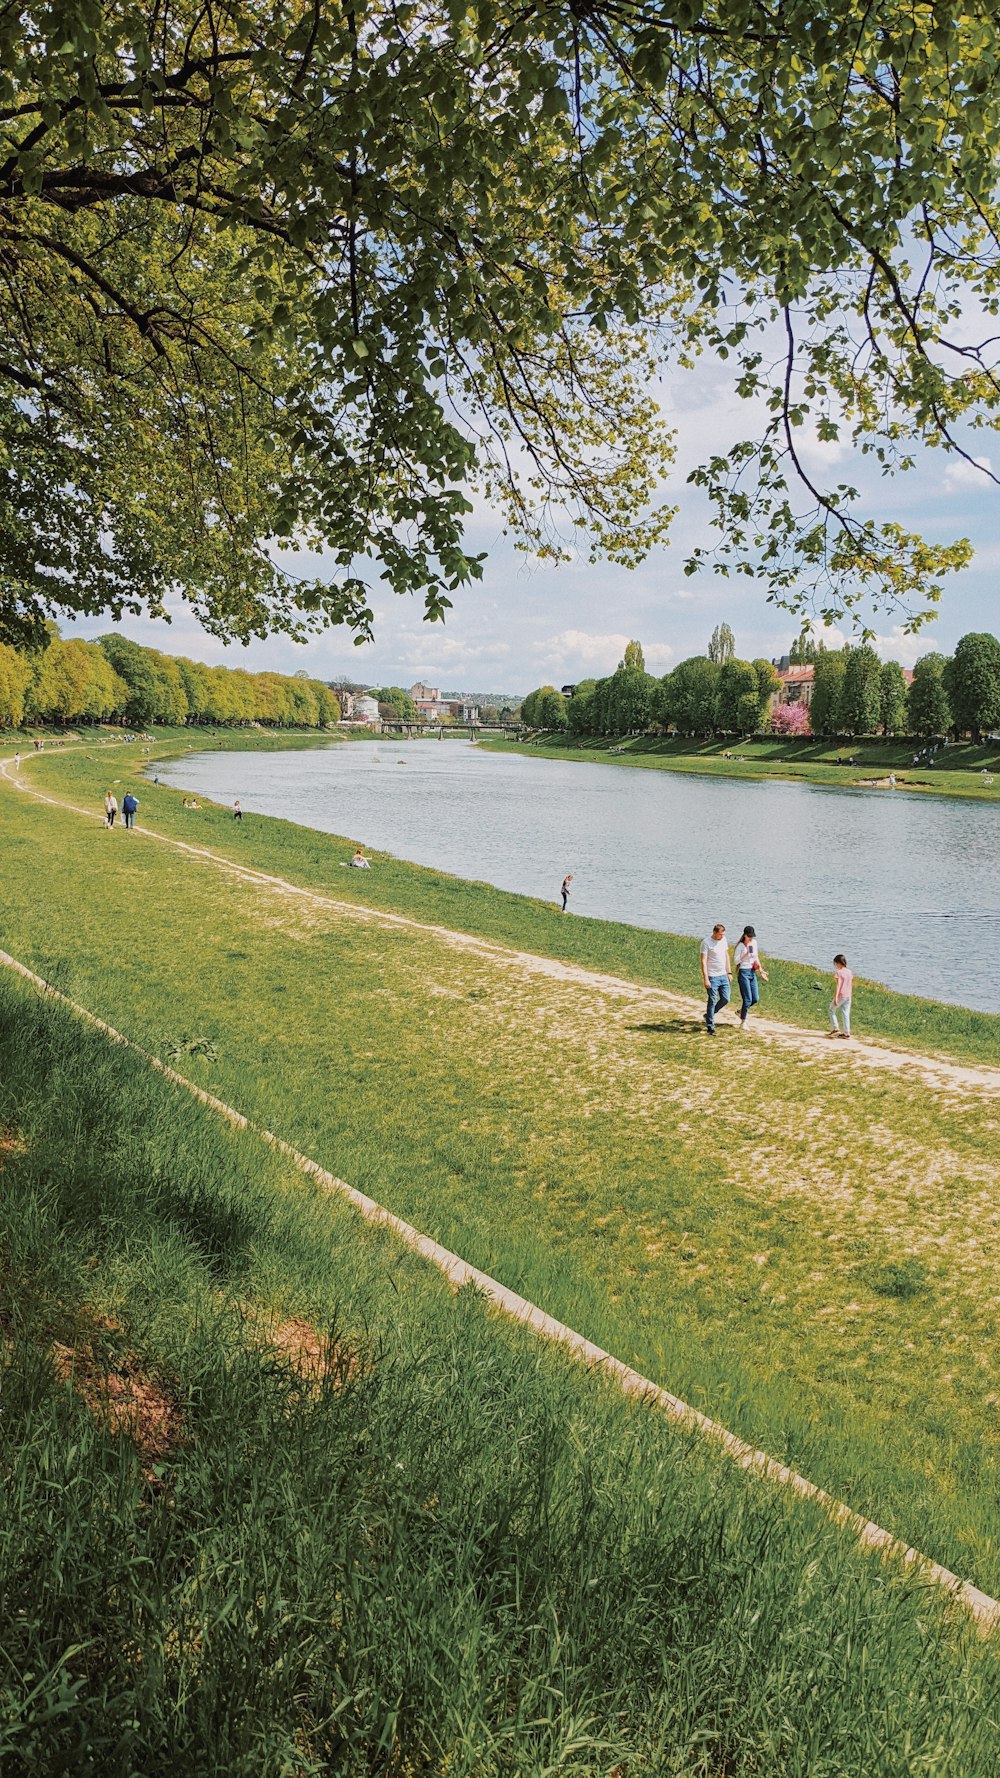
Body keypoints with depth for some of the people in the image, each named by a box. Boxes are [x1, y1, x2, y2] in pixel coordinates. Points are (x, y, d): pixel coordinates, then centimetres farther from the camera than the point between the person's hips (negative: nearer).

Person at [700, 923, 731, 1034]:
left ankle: (709, 1015, 28)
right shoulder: (706, 943, -12)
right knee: (712, 1001, -2)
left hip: (723, 976, 7)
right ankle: (710, 1027, 7)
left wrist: (729, 972, 17)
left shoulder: (723, 940, 8)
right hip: (712, 977, -7)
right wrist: (705, 979, -20)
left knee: (725, 999, 7)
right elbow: (703, 961, -15)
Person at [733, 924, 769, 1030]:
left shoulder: (754, 943, 8)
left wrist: (760, 969, 12)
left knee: (756, 999, 6)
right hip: (743, 972, -7)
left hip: (752, 972, 7)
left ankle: (741, 1011, 31)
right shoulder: (740, 946, -11)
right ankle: (743, 1022, 5)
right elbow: (735, 961, -12)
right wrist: (746, 955, -24)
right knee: (748, 999, -7)